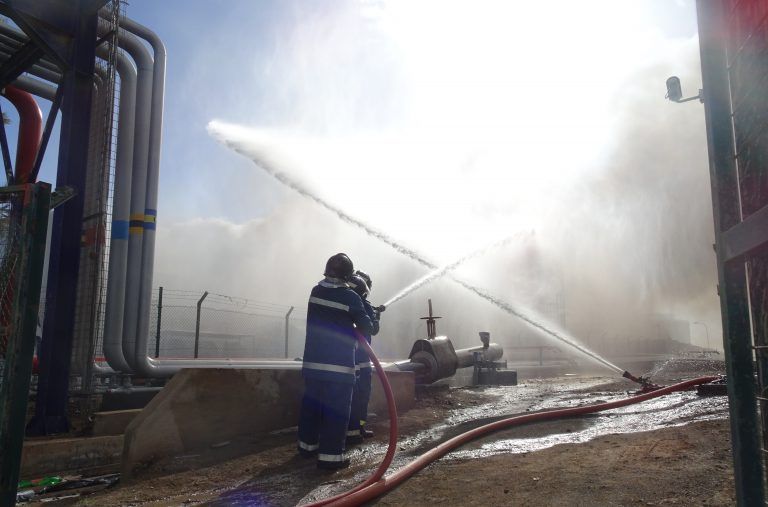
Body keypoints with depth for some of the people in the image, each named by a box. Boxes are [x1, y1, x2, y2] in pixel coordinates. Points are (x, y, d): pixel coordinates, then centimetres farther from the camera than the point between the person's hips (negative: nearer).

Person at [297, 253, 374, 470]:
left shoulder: (316, 291, 4)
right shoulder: (351, 297, -11)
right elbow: (367, 327, -9)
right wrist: (355, 329, 11)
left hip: (312, 361, 6)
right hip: (339, 365, -6)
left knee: (311, 404, 18)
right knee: (336, 409, 0)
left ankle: (308, 444, 31)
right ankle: (331, 454, -1)